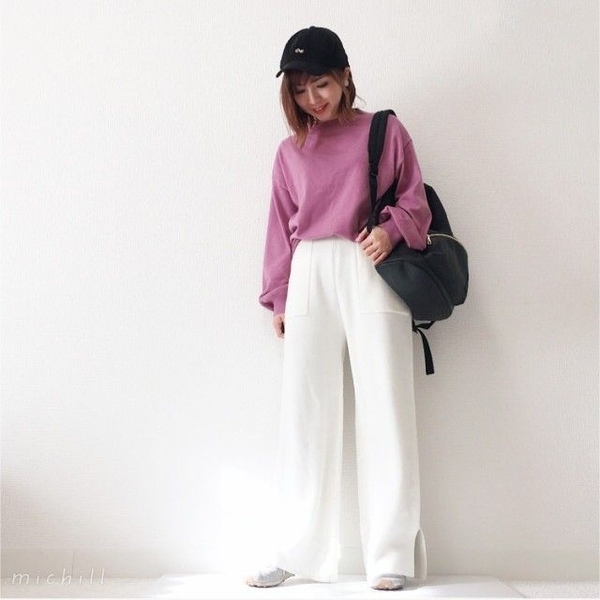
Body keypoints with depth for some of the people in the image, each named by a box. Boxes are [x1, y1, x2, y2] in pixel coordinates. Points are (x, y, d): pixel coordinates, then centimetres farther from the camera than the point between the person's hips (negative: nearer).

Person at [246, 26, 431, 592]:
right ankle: (296, 552, 8)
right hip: (310, 277, 3)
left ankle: (391, 555, 5)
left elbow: (414, 200, 7)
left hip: (371, 274, -2)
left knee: (384, 410, -3)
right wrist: (278, 298, 13)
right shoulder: (290, 151, 16)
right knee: (304, 415, 0)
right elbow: (282, 227, 17)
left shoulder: (384, 130, 9)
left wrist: (389, 229, -14)